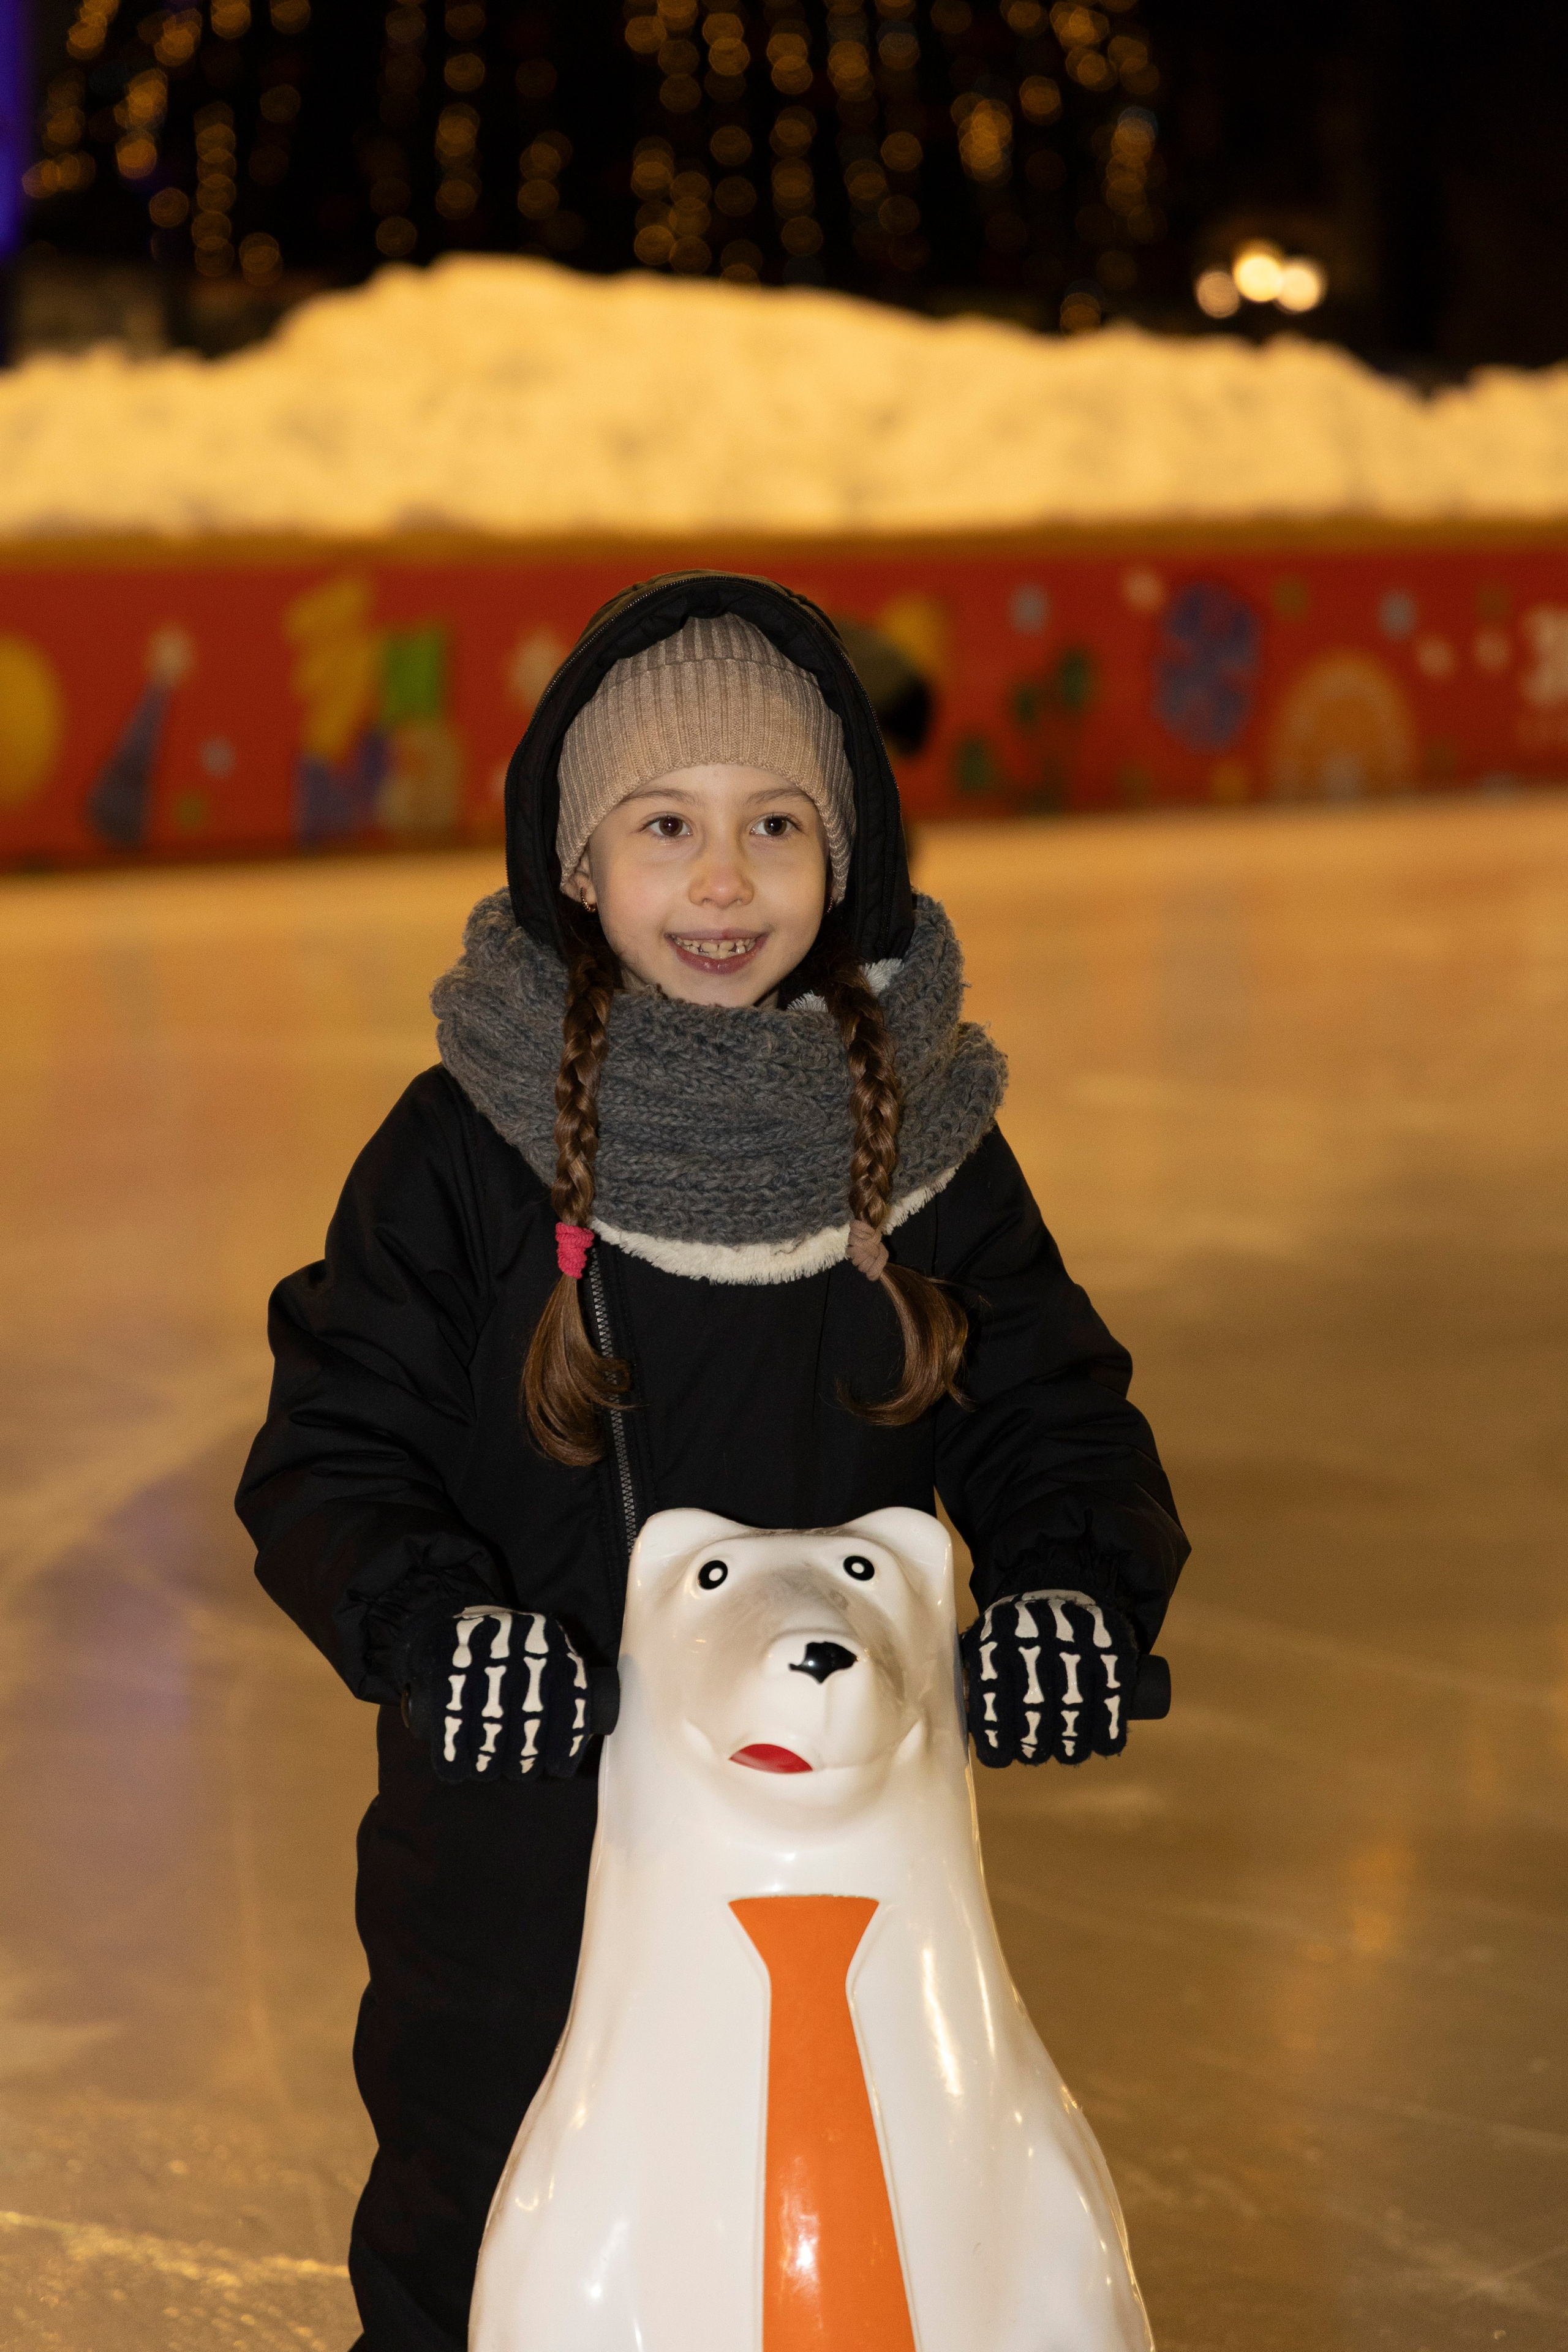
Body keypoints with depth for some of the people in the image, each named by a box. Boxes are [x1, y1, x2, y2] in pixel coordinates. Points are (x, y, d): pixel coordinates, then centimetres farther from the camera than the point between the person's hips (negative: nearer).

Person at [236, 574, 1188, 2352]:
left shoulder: (923, 1137, -2)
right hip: (520, 1824, -2)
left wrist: (1073, 1588, -20)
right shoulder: (464, 1147, -9)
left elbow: (1049, 1412, 1)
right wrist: (434, 1623, -28)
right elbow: (331, 1451, -9)